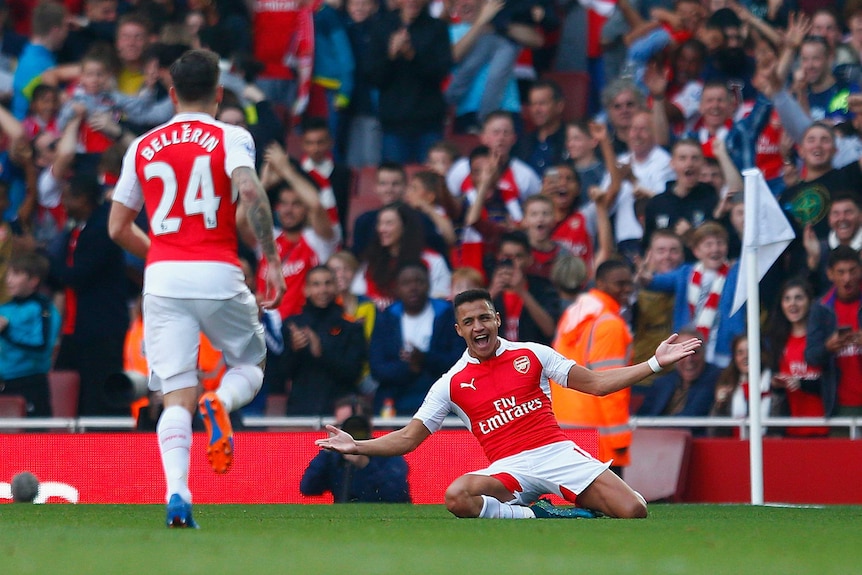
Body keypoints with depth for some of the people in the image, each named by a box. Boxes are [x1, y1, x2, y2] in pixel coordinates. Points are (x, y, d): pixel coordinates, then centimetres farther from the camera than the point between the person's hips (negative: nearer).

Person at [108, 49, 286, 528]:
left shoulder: (142, 147, 14)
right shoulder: (230, 138, 3)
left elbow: (118, 227, 17)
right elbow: (250, 193, -16)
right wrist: (272, 259, -9)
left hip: (163, 277, 2)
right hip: (217, 275, -2)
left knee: (177, 397, 0)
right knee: (249, 364, 20)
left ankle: (177, 493, -22)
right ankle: (220, 404, -16)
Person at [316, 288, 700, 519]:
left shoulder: (532, 355, 8)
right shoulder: (451, 384, 8)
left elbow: (595, 383, 9)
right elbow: (408, 438, 10)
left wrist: (655, 363, 0)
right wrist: (356, 447, -5)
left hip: (558, 452, 1)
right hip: (508, 468, -1)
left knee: (633, 511, -21)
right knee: (457, 497, -36)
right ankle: (534, 517, -17)